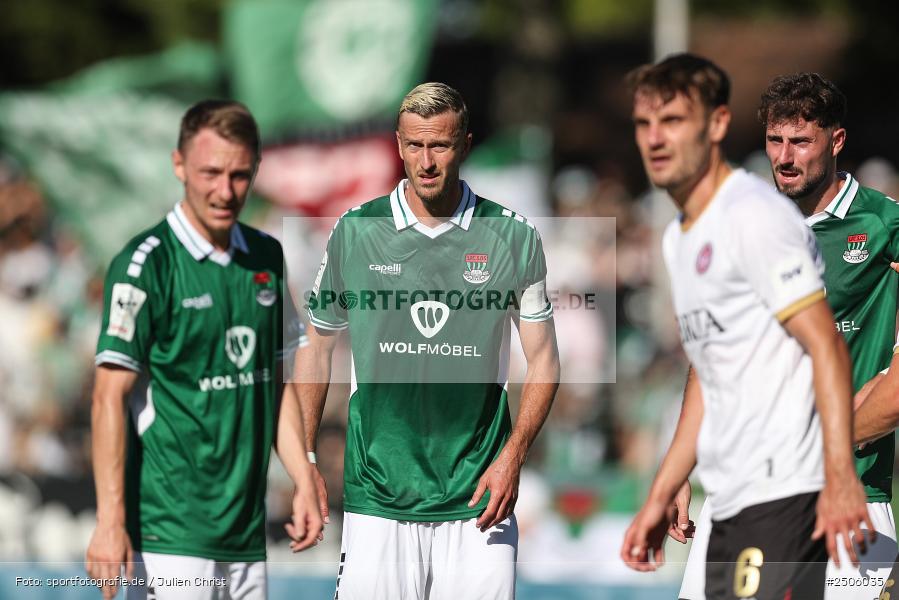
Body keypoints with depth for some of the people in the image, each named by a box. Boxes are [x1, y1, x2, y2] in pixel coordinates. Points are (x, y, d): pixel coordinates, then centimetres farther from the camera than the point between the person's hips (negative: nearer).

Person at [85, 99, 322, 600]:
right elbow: (109, 398, -12)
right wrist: (110, 520, -19)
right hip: (171, 534, -6)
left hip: (248, 534, 6)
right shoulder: (145, 264, -8)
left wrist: (304, 482, 11)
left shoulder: (267, 257, 11)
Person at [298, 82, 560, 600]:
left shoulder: (514, 237, 1)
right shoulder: (354, 233, 3)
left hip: (476, 499, 0)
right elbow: (318, 351, 13)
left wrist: (512, 458, -7)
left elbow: (543, 362, 6)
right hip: (377, 498, 0)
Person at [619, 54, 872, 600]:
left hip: (785, 494, -9)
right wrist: (661, 498, 24)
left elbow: (826, 346, -15)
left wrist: (840, 478, -22)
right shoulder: (678, 238, 19)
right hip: (732, 505, 9)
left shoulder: (755, 215, -9)